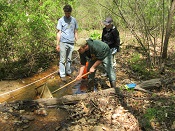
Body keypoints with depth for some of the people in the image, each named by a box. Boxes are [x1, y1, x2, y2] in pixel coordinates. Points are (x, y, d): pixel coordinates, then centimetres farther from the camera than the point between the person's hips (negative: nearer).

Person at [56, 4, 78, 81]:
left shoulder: (74, 20, 9)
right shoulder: (61, 20, 0)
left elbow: (75, 32, 14)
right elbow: (59, 33, -1)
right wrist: (57, 44, -5)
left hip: (71, 43, 3)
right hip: (63, 42, -3)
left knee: (69, 59, 12)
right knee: (62, 60, 0)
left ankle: (68, 72, 24)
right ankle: (62, 75, 5)